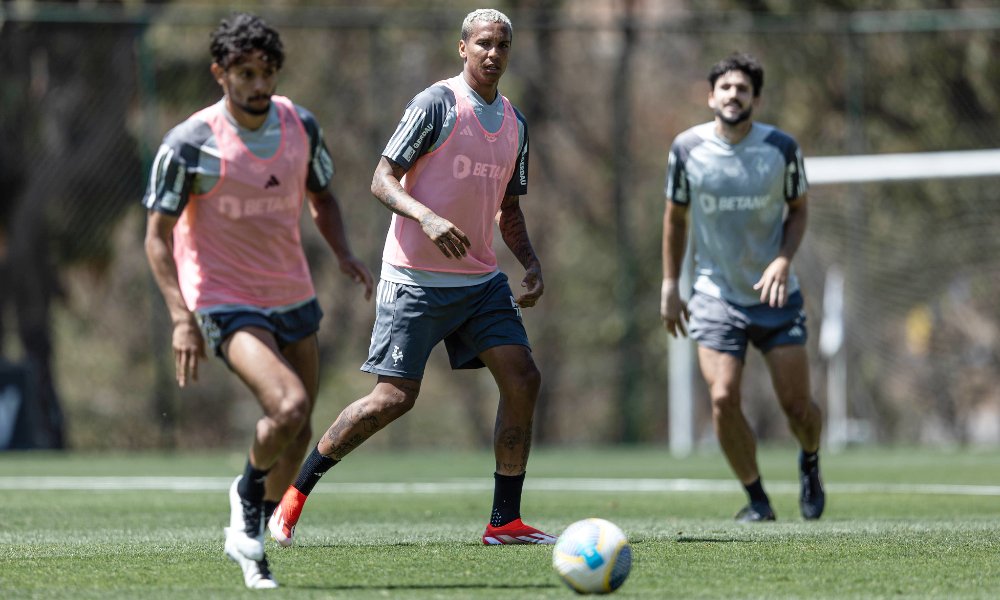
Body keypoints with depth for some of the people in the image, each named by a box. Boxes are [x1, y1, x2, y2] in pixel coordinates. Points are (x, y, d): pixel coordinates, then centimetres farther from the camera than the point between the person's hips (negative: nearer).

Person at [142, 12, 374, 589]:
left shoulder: (300, 125, -1)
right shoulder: (191, 144, -17)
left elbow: (322, 197, 15)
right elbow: (158, 235, -11)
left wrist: (345, 253, -4)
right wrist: (182, 317, -21)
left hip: (293, 298, 6)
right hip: (224, 302, -6)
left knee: (297, 434, 10)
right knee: (289, 406, -26)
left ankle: (249, 539, 33)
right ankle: (248, 493, 4)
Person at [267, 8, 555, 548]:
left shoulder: (514, 123, 12)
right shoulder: (436, 104, -9)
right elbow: (382, 180, -13)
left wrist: (531, 262, 5)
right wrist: (428, 218, -30)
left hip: (480, 280, 6)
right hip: (415, 278, -6)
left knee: (522, 379, -7)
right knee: (394, 397, -10)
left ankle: (505, 522, 0)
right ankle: (295, 492, 7)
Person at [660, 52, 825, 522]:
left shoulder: (781, 147, -7)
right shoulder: (687, 148, -6)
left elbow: (797, 210, 5)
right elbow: (676, 217, 8)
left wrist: (783, 260, -13)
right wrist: (670, 285, 5)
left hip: (775, 294, 0)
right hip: (715, 295, 0)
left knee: (796, 403, -2)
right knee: (723, 399, -16)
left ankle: (810, 463, 34)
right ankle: (756, 498, 4)